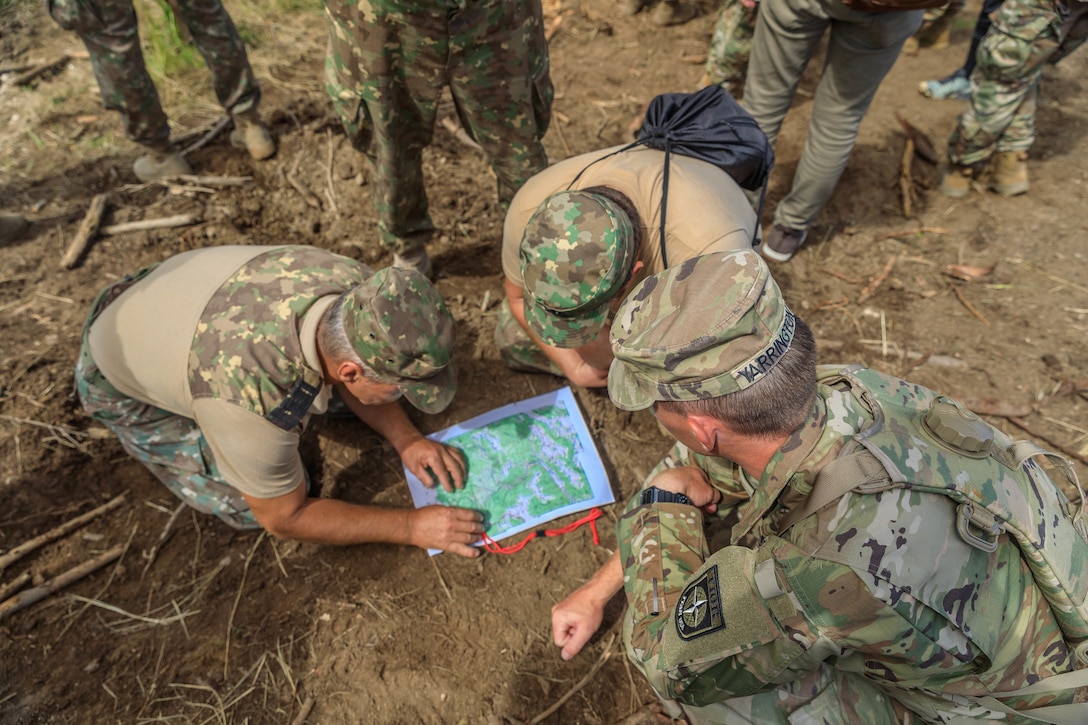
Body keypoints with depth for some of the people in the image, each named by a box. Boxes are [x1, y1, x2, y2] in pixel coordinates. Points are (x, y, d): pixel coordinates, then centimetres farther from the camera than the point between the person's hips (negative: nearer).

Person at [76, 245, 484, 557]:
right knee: (250, 507, -9)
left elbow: (345, 379, -5)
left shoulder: (357, 288, -29)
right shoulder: (255, 400, -44)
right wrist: (411, 527, -24)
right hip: (122, 383, -5)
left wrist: (405, 439, -16)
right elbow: (284, 518, -24)